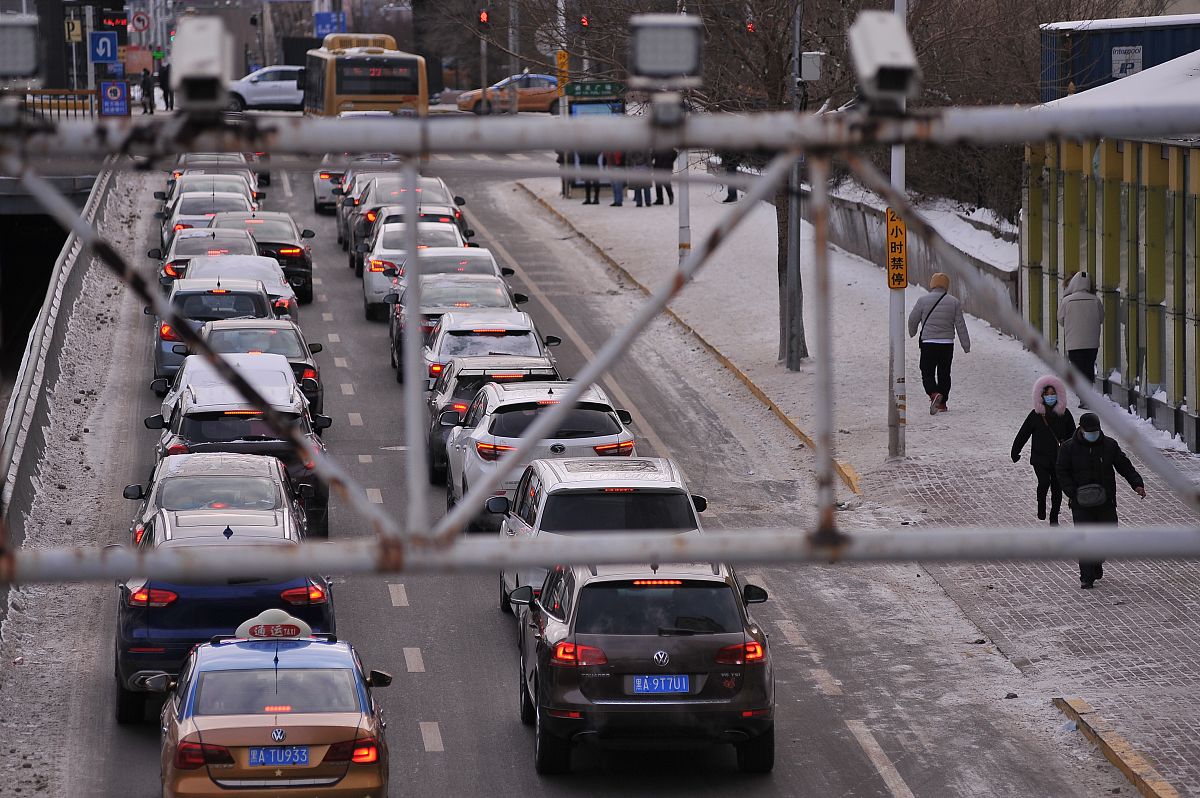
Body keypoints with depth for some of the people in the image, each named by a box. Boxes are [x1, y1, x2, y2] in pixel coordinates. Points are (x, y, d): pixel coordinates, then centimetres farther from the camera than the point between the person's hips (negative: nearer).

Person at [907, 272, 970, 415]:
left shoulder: (923, 300, -4)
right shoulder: (954, 302, 1)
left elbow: (913, 319, 6)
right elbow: (960, 325, 1)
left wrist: (912, 332, 27)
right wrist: (966, 345, 7)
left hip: (928, 344, -2)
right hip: (947, 344, 2)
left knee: (927, 373, 1)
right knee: (944, 373, 15)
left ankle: (934, 394, -26)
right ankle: (942, 403, 18)